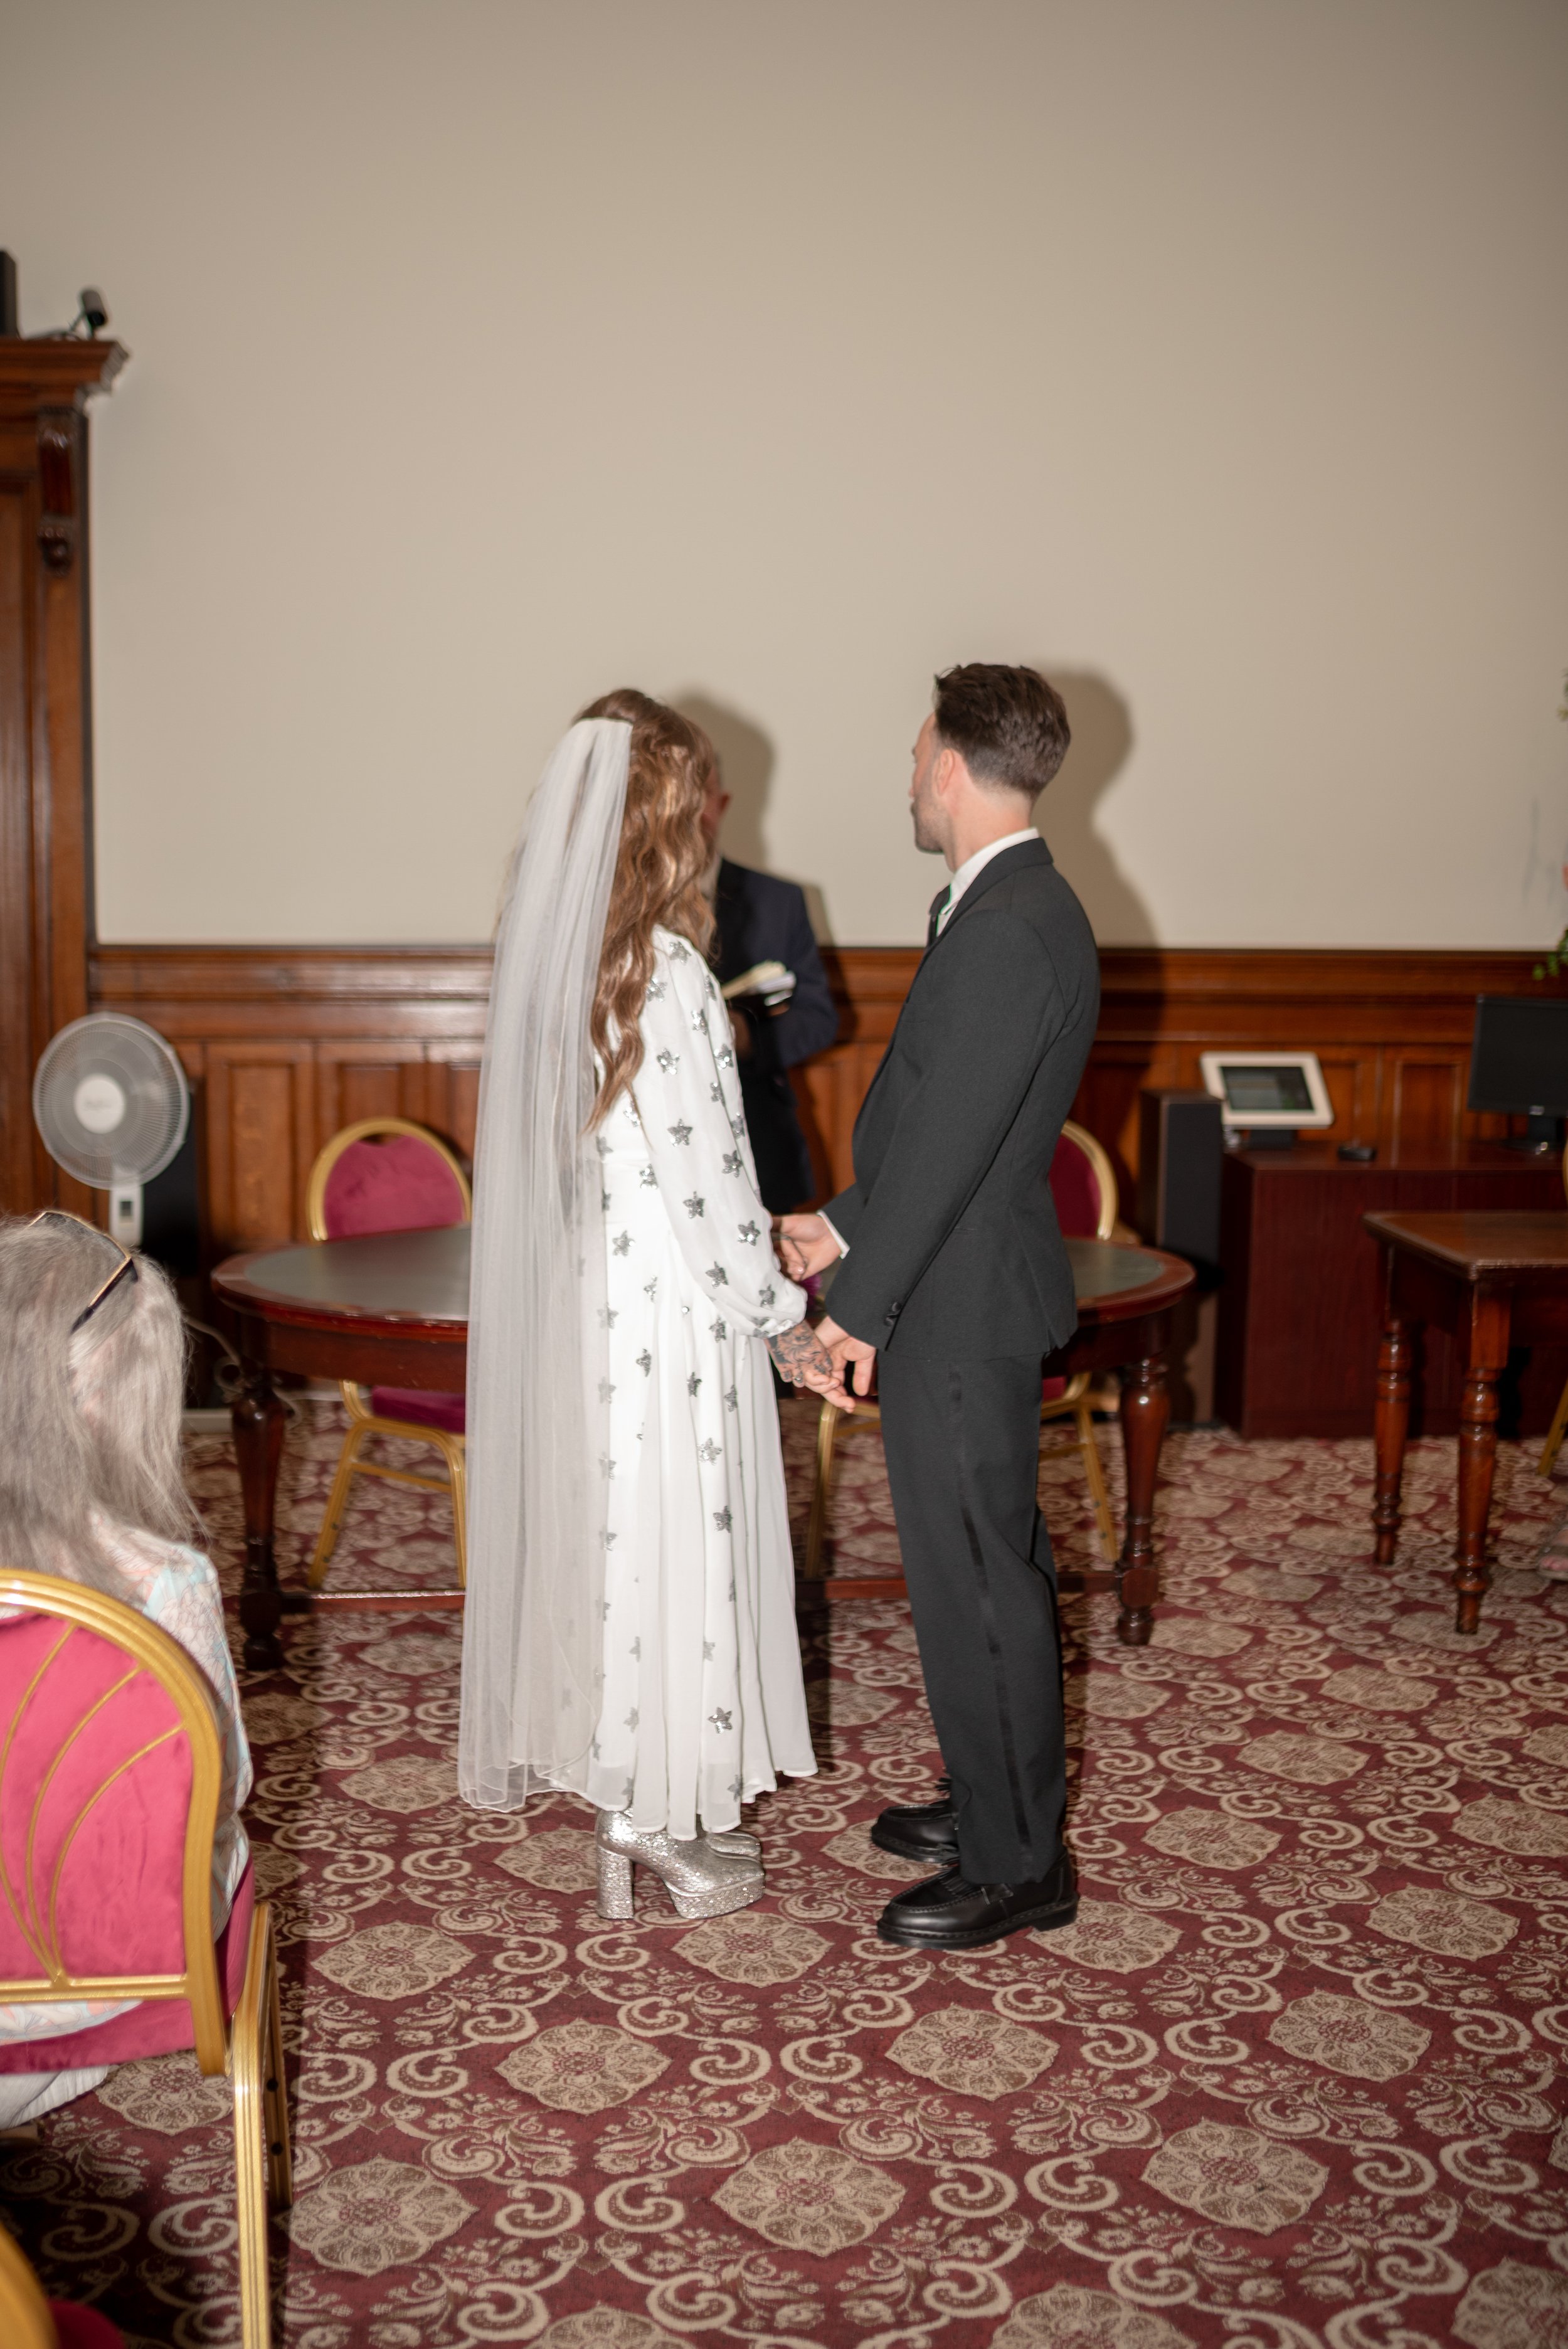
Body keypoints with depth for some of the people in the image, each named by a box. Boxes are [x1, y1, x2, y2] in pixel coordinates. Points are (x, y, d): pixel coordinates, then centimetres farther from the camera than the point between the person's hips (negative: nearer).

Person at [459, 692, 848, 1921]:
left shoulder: (551, 949, 4)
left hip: (581, 1290, 9)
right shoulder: (665, 971, -22)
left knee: (606, 1529, 18)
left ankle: (627, 1785, 33)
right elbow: (702, 1173, -20)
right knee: (670, 1541, 4)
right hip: (666, 1302, -9)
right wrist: (783, 1319, -11)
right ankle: (655, 1809, 18)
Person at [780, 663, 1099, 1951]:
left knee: (978, 1580, 1)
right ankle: (998, 1801, 35)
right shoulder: (1014, 908, 10)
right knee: (991, 1563, 20)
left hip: (959, 1309, -10)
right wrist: (847, 1222, 15)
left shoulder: (1011, 933, -23)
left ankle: (1017, 1865, 16)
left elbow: (949, 1140, -24)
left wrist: (862, 1304, -17)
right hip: (967, 1293, 10)